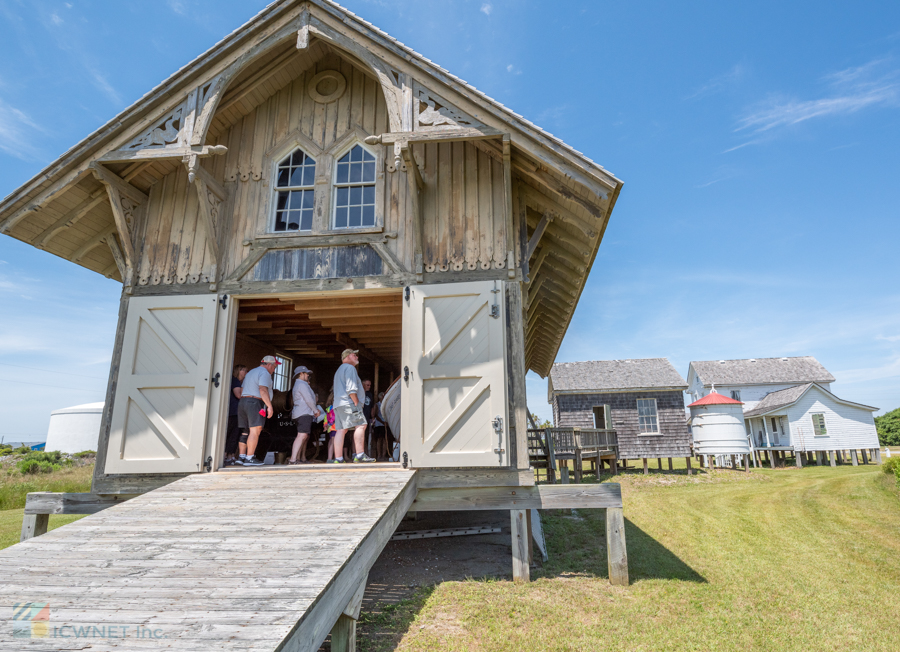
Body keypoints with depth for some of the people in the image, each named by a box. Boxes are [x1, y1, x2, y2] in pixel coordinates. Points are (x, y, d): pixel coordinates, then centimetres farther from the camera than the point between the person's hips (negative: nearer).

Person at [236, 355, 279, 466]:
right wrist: (270, 406, -20)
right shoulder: (264, 373, -5)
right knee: (255, 431, -10)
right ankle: (249, 458, -14)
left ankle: (241, 456, 9)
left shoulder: (250, 372, 25)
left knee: (245, 432, 10)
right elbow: (263, 390, -18)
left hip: (242, 402, 10)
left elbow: (242, 389, 24)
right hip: (255, 403, -10)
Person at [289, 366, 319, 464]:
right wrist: (316, 410, -5)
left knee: (306, 437, 14)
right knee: (302, 435, -20)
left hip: (304, 414, 11)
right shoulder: (302, 384, -8)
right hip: (304, 414, -11)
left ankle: (303, 459, 18)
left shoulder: (297, 385, 26)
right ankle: (293, 459, -29)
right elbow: (309, 399, -13)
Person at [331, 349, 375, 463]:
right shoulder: (349, 368, -4)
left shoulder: (339, 370, 29)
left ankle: (338, 459, 1)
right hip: (348, 403, -10)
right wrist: (356, 403, -11)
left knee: (341, 429, 5)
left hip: (338, 404, 10)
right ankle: (360, 455, -17)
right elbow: (351, 389, -16)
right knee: (360, 425, -12)